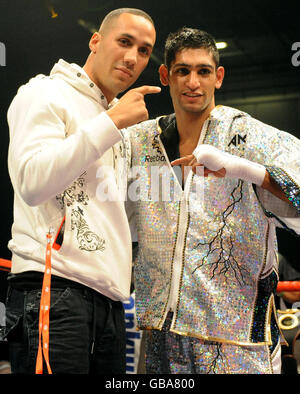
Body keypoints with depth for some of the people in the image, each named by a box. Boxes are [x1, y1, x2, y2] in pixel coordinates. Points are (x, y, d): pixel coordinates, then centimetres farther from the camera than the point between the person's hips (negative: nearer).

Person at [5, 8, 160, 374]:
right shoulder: (46, 93, 2)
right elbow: (31, 182, -16)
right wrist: (111, 122, -12)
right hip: (53, 289, -8)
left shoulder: (115, 125, 25)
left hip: (109, 297, 8)